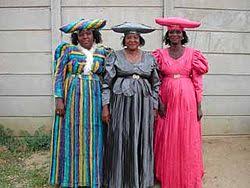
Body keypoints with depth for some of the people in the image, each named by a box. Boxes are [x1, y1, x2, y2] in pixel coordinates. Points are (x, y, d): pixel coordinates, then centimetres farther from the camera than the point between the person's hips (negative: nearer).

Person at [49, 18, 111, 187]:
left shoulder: (103, 52, 9)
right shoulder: (68, 50, 3)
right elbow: (59, 75, -1)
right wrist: (59, 98, -11)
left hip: (95, 98, 2)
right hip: (72, 97, -1)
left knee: (92, 136, 5)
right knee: (72, 136, 2)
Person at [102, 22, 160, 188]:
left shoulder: (150, 58, 10)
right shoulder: (115, 56, 4)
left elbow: (156, 84, 12)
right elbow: (106, 83, 1)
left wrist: (154, 107, 6)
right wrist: (105, 106, -5)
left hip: (143, 105, 2)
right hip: (121, 104, -1)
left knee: (141, 141, 6)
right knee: (120, 141, 1)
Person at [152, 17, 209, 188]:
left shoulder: (192, 54, 2)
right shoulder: (161, 54, 4)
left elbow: (197, 81, 1)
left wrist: (199, 106, -2)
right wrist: (159, 101, -7)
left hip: (187, 100, -1)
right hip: (166, 99, 1)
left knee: (187, 139, 6)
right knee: (167, 139, 7)